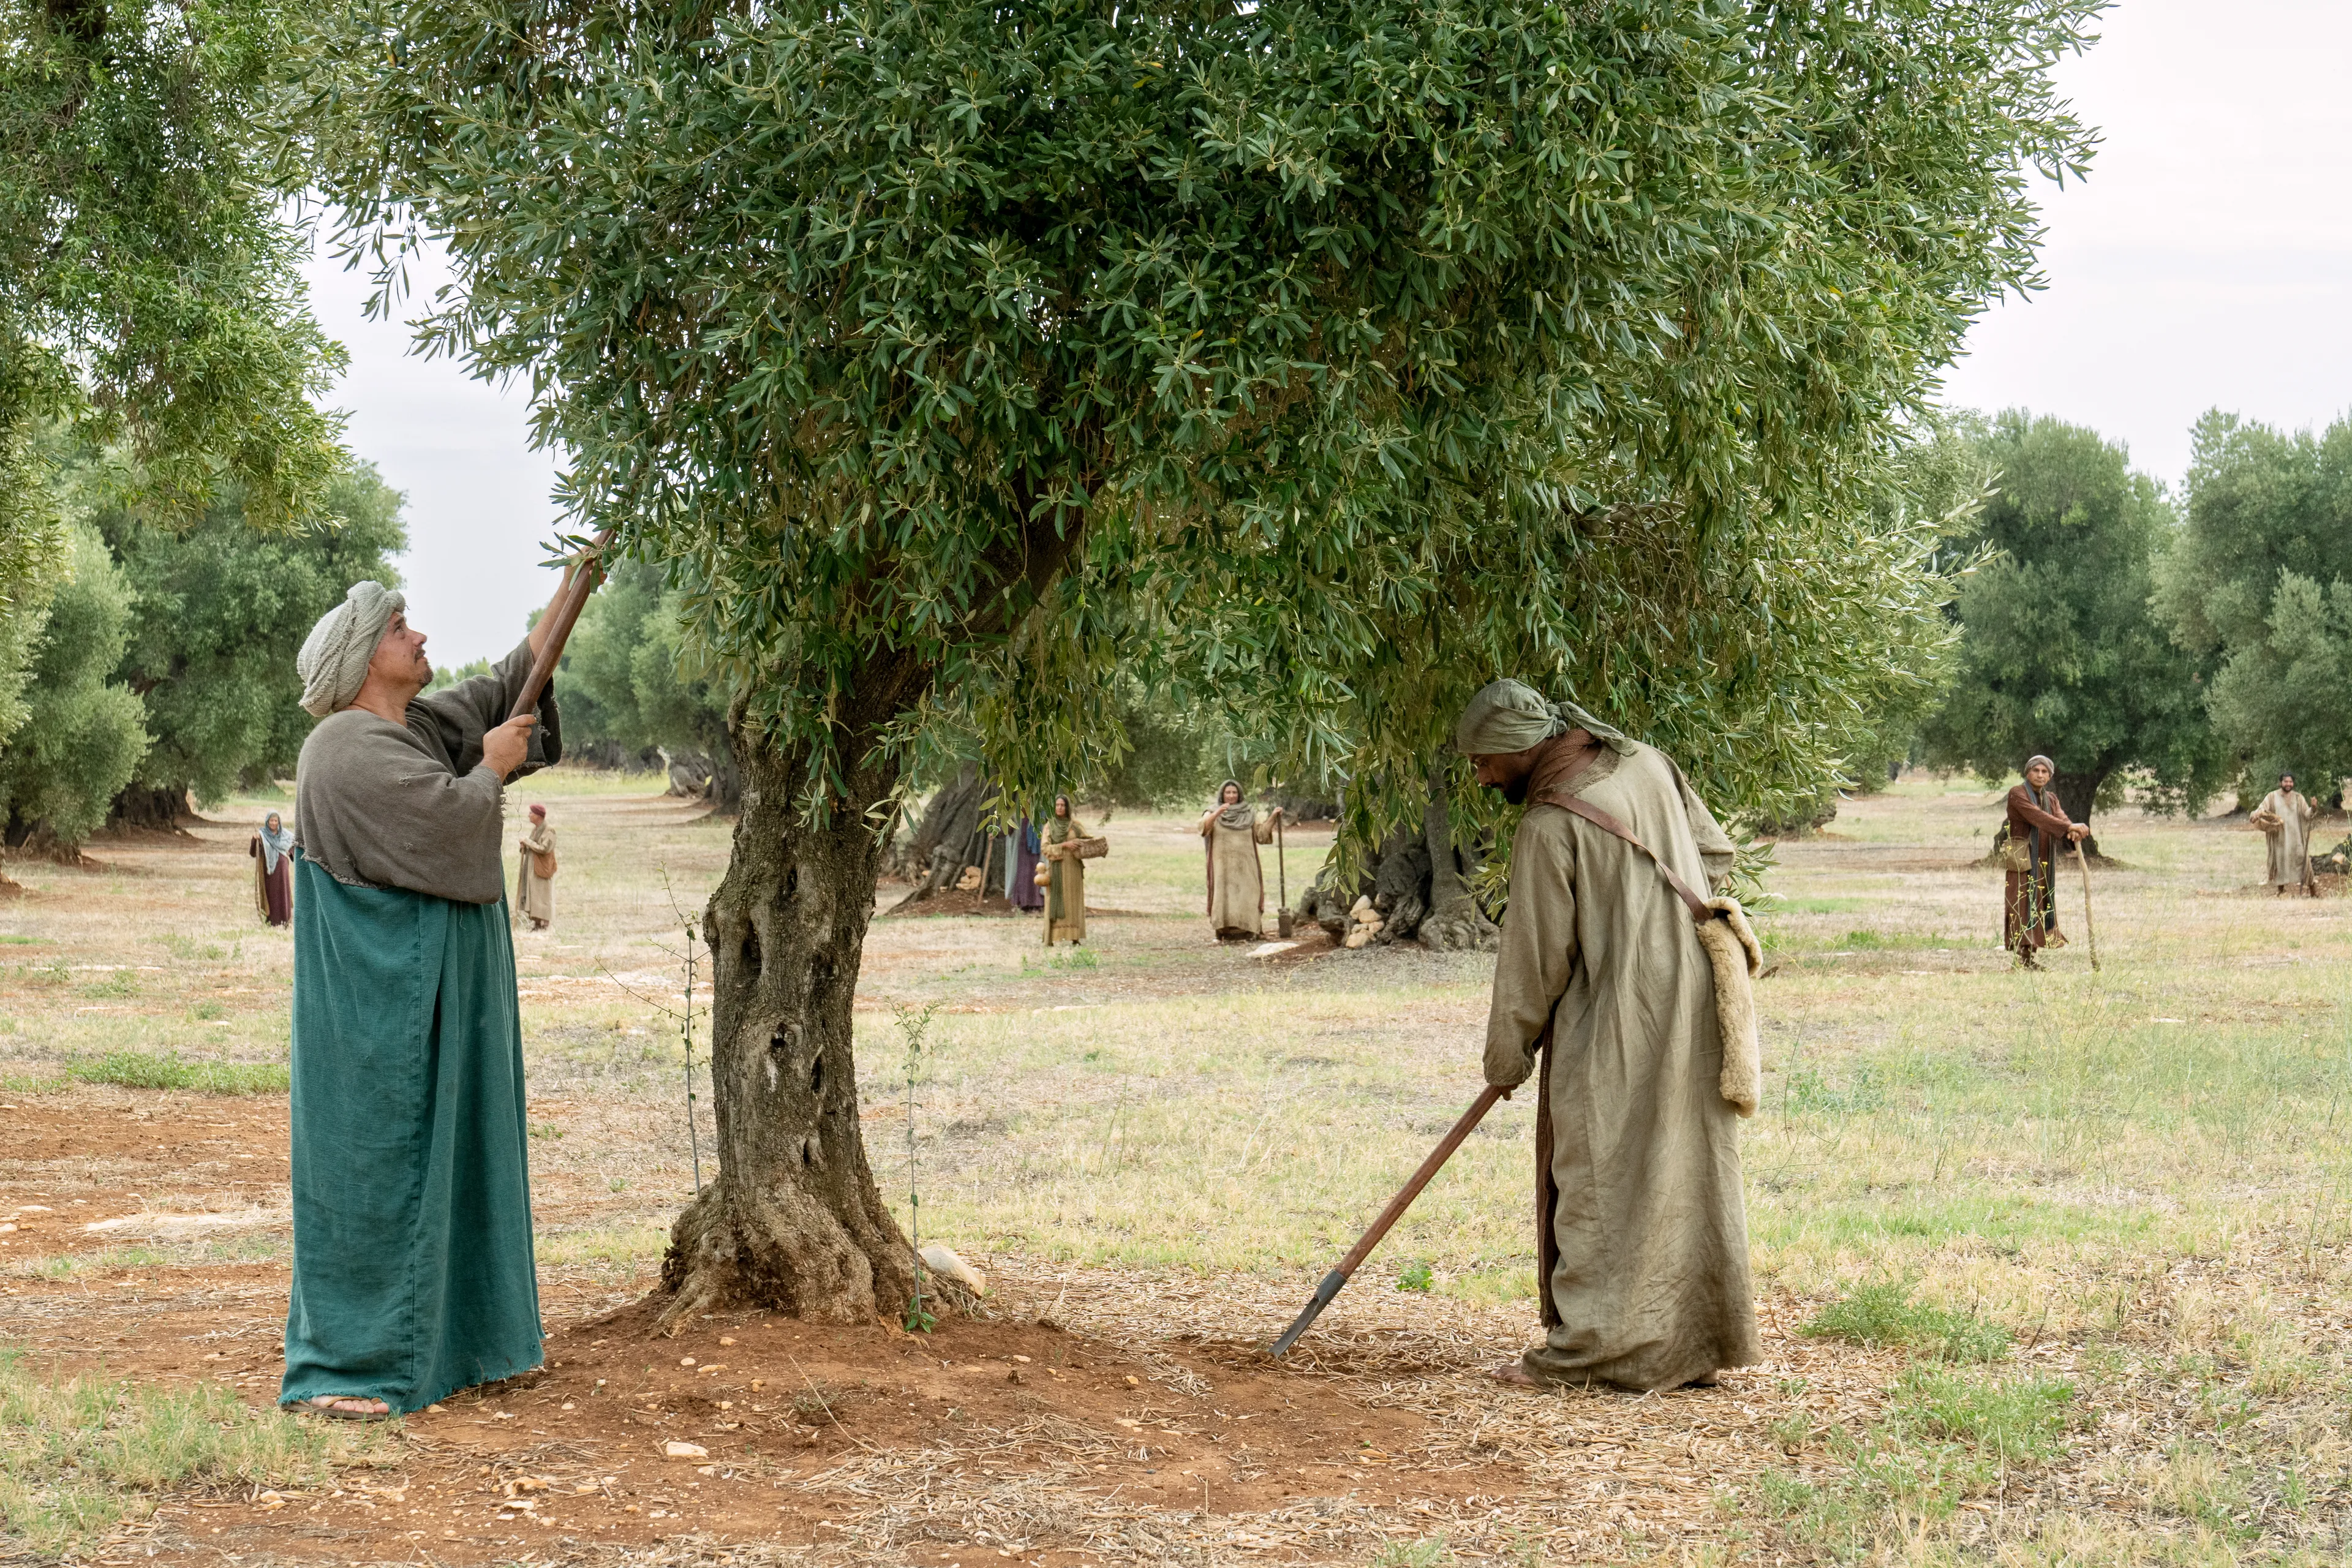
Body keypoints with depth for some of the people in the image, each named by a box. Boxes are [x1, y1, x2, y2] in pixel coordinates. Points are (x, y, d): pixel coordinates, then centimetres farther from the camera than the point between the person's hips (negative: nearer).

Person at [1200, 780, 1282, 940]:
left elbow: (1261, 834, 11)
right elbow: (1203, 827, -14)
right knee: (1224, 897, -11)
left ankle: (1245, 932, 2)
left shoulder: (1248, 815, 13)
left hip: (1245, 866, 2)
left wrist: (1272, 817, 0)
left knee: (1245, 897, -3)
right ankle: (1224, 932, -11)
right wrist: (1217, 813, -30)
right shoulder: (1213, 813, 5)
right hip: (1223, 865, -2)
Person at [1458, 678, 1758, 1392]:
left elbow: (1535, 956, -10)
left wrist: (1507, 1056, 1)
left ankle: (1585, 1348, 3)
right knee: (1691, 1173, 12)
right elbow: (1715, 853, 16)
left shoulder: (1550, 824, -16)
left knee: (1603, 1181, -1)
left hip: (1618, 1023, -8)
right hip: (1695, 1007, 8)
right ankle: (1699, 1342, 17)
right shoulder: (1645, 765, 5)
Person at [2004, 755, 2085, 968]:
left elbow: (2061, 818, -4)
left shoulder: (2051, 798, 14)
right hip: (2023, 859, -7)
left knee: (2041, 903, 6)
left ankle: (2032, 957, 8)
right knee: (2023, 903, -10)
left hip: (2045, 861, 7)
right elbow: (2037, 817, -24)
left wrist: (2074, 833, -28)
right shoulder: (2018, 794, -9)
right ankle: (2022, 957, -13)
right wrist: (2069, 827, -32)